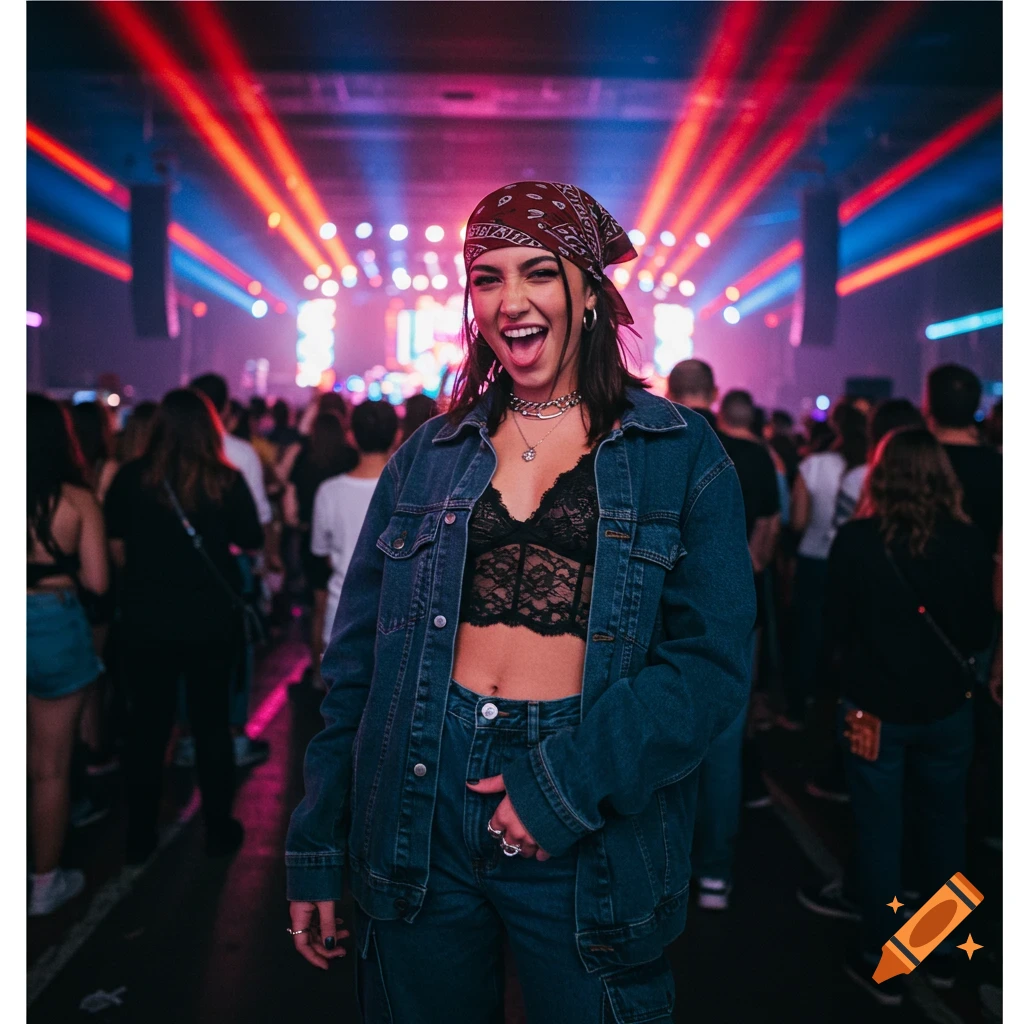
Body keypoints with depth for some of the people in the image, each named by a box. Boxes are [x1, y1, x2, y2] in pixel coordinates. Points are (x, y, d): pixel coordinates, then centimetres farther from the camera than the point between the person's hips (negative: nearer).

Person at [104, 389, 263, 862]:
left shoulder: (131, 478, -9)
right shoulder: (226, 480, -11)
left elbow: (116, 547, -2)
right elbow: (251, 541, -2)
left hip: (146, 621, 1)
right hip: (213, 621, 0)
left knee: (147, 724, 14)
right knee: (212, 722, 14)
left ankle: (140, 834, 24)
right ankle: (219, 829, 24)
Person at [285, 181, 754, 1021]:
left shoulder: (680, 455, -1)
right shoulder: (429, 455, 7)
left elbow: (712, 662, -7)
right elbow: (358, 659, 9)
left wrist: (568, 784, -17)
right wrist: (318, 844, 7)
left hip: (588, 843, -2)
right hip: (420, 810, 3)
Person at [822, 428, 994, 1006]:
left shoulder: (855, 541, -15)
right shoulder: (970, 542, -10)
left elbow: (836, 629, -5)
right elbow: (981, 632, 1)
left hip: (875, 707, -2)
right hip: (948, 707, 2)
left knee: (880, 833, 10)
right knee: (945, 827, 19)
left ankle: (884, 964, 21)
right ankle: (943, 953, 34)